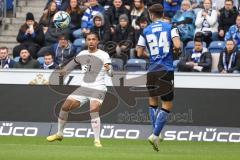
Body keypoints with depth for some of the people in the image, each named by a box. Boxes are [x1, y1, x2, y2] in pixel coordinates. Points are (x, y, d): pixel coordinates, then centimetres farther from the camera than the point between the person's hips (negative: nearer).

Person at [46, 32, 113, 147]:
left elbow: (110, 73, -20)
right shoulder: (82, 54, 9)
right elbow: (74, 62, 31)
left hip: (98, 89, -6)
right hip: (84, 87, 6)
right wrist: (65, 70, 35)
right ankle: (59, 134, 20)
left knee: (93, 109, -29)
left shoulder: (103, 55, -8)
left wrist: (108, 69, -40)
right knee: (65, 107, 0)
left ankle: (97, 141, -25)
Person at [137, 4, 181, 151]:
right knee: (167, 105, 2)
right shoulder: (170, 27, 0)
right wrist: (177, 51, 9)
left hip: (152, 70, 3)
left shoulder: (146, 31, 6)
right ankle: (155, 135, -11)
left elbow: (140, 53, 6)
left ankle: (156, 134, 18)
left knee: (153, 100, 22)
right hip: (167, 70, -3)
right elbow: (178, 46, -14)